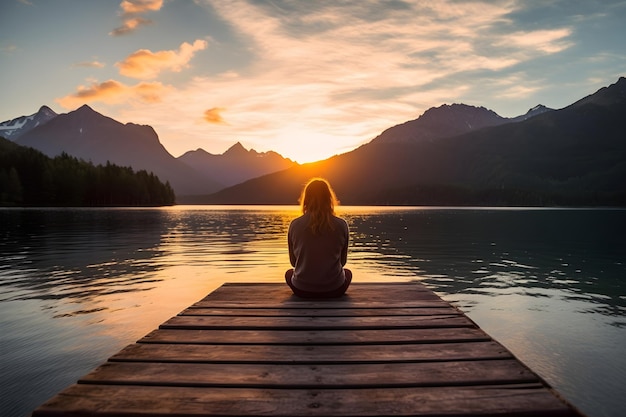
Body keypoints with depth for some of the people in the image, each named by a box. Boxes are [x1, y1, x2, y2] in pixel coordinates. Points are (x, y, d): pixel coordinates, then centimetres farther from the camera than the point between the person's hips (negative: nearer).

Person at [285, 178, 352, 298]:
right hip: (334, 290, 0)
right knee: (347, 273, 35)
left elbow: (293, 261, 4)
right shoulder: (341, 225, -10)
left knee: (289, 273, 35)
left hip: (302, 290, 0)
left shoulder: (295, 225, -9)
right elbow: (343, 261, 4)